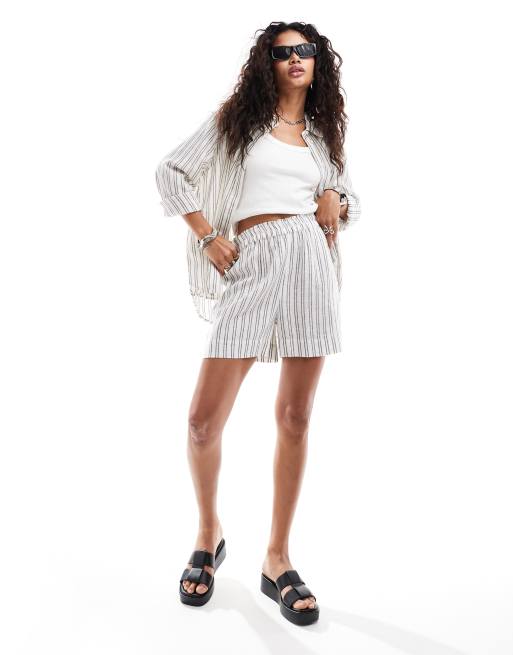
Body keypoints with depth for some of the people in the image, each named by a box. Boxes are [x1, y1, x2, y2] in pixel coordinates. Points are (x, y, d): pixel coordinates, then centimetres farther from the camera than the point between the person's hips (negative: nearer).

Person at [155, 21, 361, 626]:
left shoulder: (325, 132, 20)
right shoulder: (236, 117, 11)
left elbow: (349, 197, 30)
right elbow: (172, 171, 9)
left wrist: (337, 203, 6)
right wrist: (207, 237, -1)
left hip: (311, 262, 3)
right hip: (250, 265, -2)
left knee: (294, 418, 2)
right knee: (204, 420, -8)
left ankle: (277, 559, 16)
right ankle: (209, 534, 21)